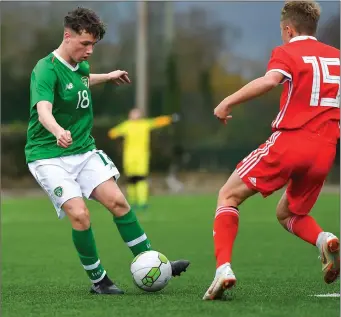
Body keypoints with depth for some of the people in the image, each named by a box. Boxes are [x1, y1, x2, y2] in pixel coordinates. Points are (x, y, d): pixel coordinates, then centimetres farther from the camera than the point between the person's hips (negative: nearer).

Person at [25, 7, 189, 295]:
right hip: (49, 156, -7)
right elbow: (44, 111, -37)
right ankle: (98, 280, -3)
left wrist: (107, 77, 44)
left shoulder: (80, 64, 7)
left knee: (117, 201, -7)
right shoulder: (46, 69, -19)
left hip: (83, 150, 7)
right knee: (80, 215, -20)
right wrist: (58, 131, -57)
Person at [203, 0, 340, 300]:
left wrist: (228, 102, -16)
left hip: (289, 141, -5)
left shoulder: (287, 53, 0)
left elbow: (270, 80, -21)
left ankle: (224, 268, -12)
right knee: (288, 214, 25)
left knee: (228, 196, 8)